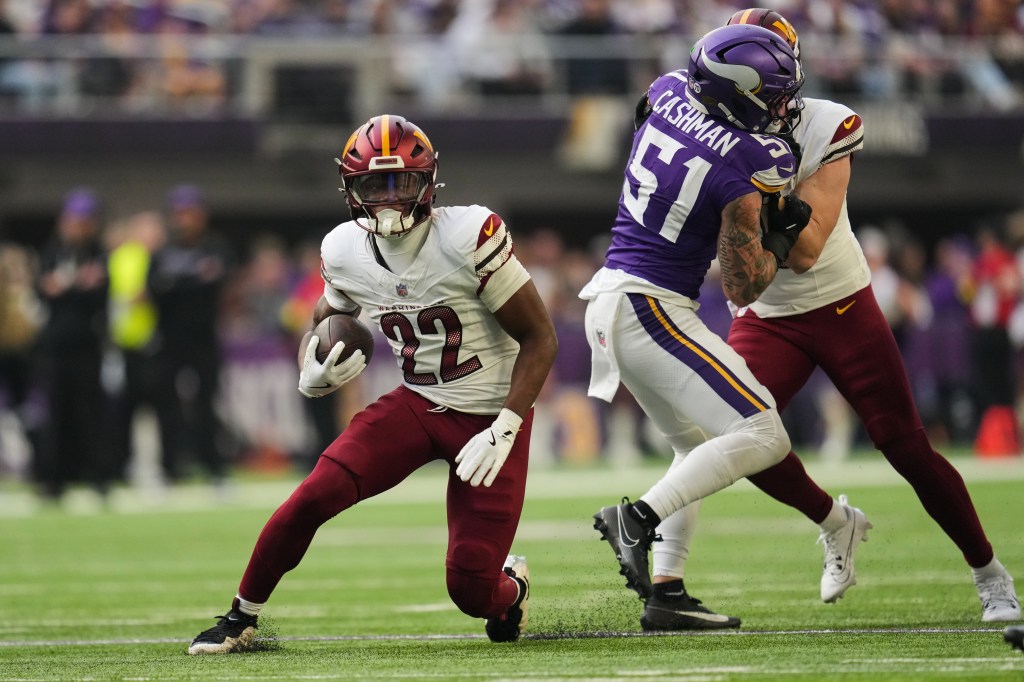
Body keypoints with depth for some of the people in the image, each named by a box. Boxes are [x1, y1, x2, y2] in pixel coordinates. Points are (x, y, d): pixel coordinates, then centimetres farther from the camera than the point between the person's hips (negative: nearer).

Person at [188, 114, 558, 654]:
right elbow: (318, 330, 14)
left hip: (489, 415, -4)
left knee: (471, 591, -10)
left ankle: (511, 585, 29)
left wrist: (503, 431, -23)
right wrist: (312, 377, -11)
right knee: (314, 495, -19)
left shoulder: (467, 238, -22)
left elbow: (539, 339, -16)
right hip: (416, 405, 4)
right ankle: (241, 619, 1)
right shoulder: (345, 253, -5)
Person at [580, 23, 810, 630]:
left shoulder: (668, 92, 1)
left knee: (699, 447, 21)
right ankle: (639, 518, -20)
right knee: (761, 436, -12)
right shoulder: (742, 168, -18)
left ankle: (666, 592, 15)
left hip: (610, 301, 9)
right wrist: (781, 238, 5)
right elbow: (744, 288, -11)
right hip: (652, 308, -9)